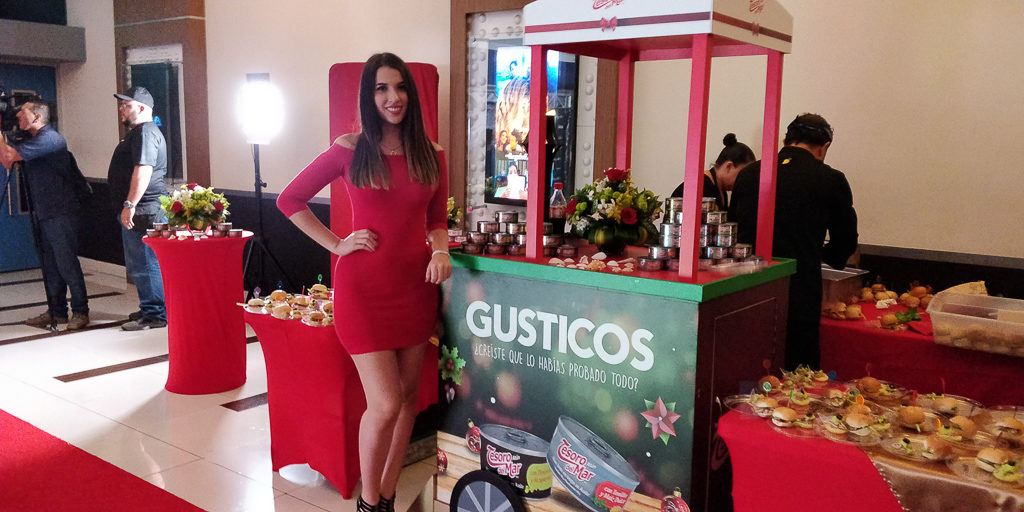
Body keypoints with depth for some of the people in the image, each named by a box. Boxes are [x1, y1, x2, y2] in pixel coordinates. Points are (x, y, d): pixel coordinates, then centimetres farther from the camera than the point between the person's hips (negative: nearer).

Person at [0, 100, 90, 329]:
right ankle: (57, 312, 19)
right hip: (44, 214, 10)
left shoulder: (48, 138, -13)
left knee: (67, 263, -6)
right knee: (50, 266, 12)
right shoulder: (33, 140, 19)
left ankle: (80, 312, 0)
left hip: (60, 213, -10)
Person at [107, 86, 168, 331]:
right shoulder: (136, 132, 22)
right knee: (137, 264, 17)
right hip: (135, 210, 12)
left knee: (145, 264, -7)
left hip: (144, 210, -12)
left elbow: (143, 170, -25)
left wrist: (130, 205, -27)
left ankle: (155, 315, -1)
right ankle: (148, 309, 27)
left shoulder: (145, 132, -15)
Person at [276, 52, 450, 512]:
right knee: (385, 404, -7)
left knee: (407, 394, 11)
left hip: (415, 284, 4)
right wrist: (338, 245, -4)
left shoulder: (430, 155, 5)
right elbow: (289, 200, 3)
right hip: (364, 286, -4)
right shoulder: (349, 150, -4)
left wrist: (440, 250, -6)